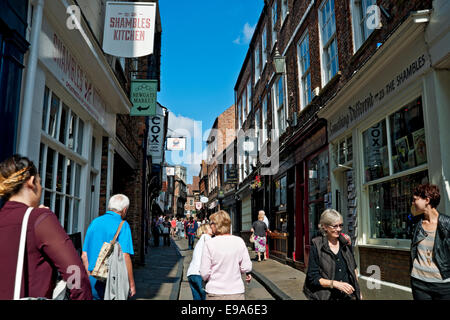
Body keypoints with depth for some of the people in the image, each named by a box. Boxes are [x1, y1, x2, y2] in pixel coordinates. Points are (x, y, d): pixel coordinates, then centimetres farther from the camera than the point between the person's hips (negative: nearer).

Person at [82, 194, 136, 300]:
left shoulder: (94, 222, 10)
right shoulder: (122, 225, -9)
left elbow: (84, 255, 13)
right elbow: (125, 256, -16)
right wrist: (131, 283, -9)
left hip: (93, 281, 6)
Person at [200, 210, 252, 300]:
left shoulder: (209, 244, -11)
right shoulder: (239, 241, -4)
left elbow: (204, 273, -9)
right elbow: (246, 267, -2)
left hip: (215, 293, -2)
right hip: (237, 292, 2)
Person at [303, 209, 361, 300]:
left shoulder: (345, 242, 3)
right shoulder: (316, 246, -12)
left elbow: (353, 268, 15)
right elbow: (313, 277, -13)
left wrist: (358, 290, 13)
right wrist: (335, 283, -23)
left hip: (349, 295, 4)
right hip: (328, 297, -4)